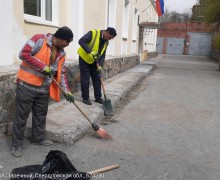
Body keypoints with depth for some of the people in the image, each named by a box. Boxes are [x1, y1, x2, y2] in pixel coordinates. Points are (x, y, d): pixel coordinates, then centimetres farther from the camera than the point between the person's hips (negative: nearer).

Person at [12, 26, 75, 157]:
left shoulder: (61, 53, 8)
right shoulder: (39, 39, -11)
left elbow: (62, 73, 13)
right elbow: (24, 54, -17)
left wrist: (67, 91, 8)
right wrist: (43, 67, -21)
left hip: (44, 89, 7)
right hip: (27, 86, -6)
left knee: (41, 114, 16)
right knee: (22, 116, 2)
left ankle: (39, 138, 35)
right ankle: (17, 145, 15)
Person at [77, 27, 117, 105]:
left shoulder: (106, 42, -1)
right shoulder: (93, 33, -21)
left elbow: (102, 55, -1)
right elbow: (81, 41, -28)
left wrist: (100, 65, -15)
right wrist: (90, 51, -35)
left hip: (94, 61, 7)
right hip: (84, 59, -6)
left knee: (97, 79, 8)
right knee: (85, 80, -3)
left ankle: (98, 97, 19)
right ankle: (85, 98, 10)